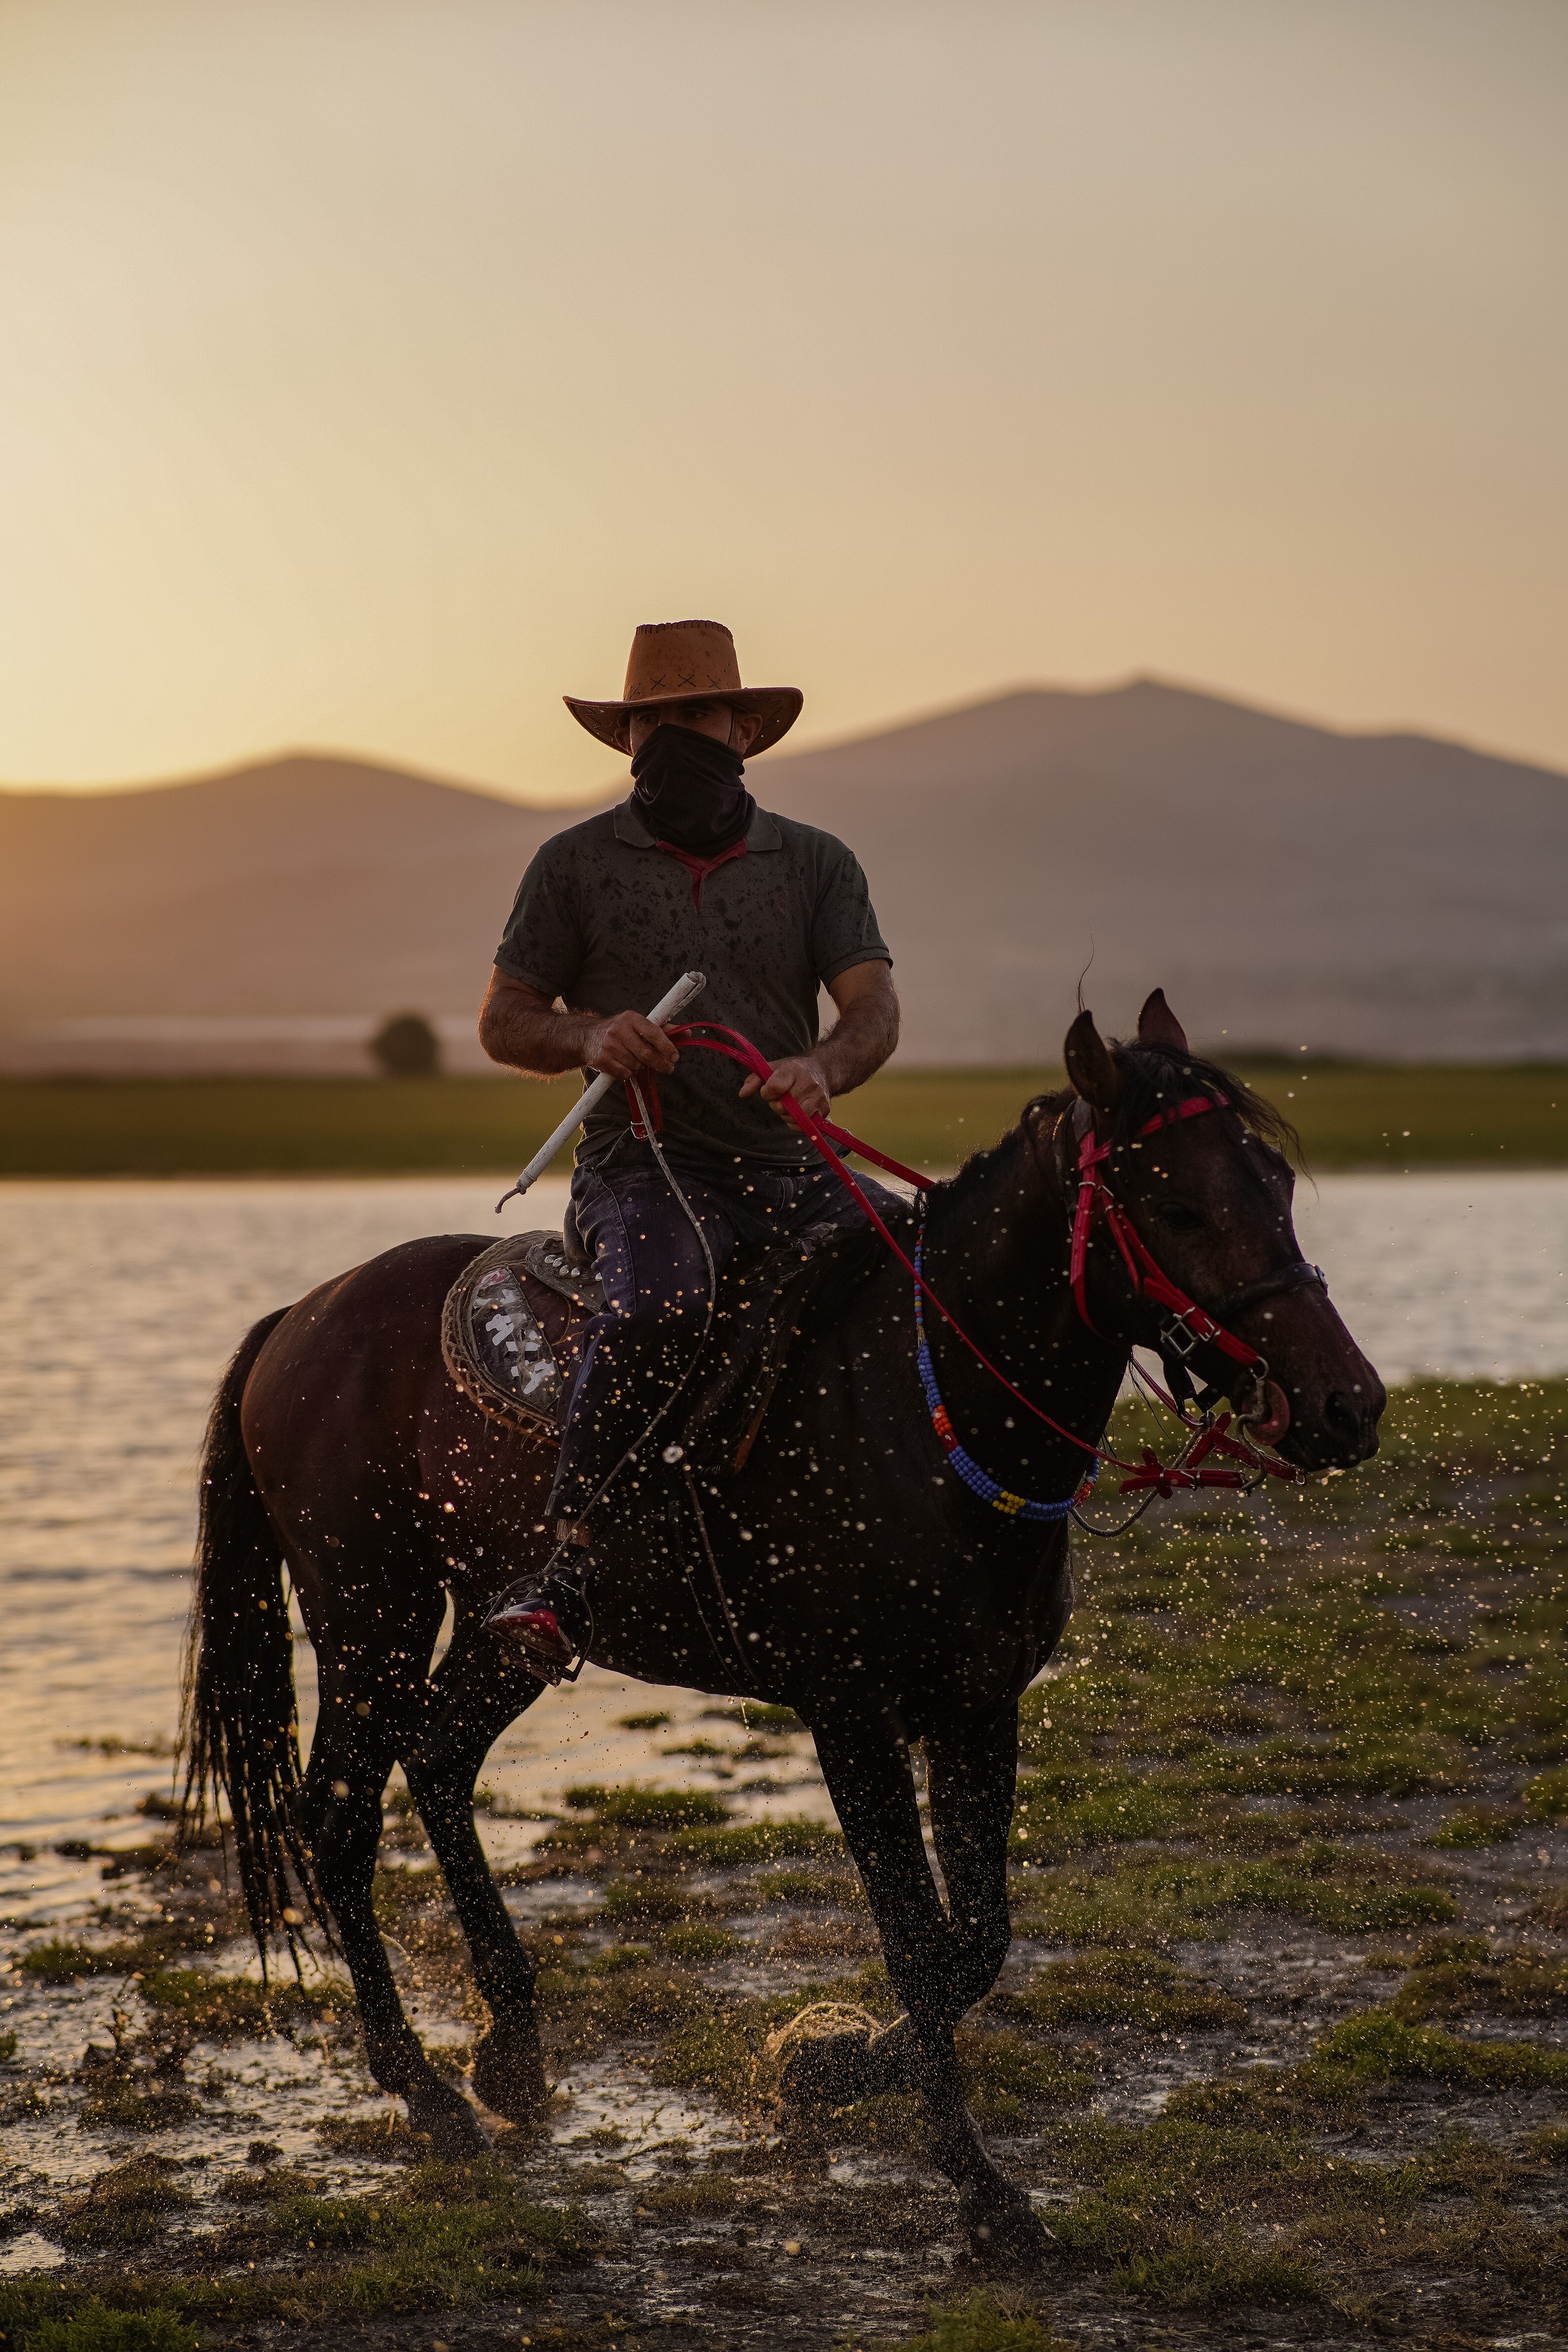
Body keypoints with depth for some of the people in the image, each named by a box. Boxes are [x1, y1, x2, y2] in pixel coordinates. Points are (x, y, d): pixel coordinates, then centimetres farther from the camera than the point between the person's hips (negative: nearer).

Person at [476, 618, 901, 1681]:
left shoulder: (816, 863, 12)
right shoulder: (576, 863, 7)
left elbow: (876, 1006, -1)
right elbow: (505, 1020, 9)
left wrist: (822, 1066, -24)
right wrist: (589, 1035, -14)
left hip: (789, 1168, 4)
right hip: (645, 1167, -4)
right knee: (662, 1304, -37)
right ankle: (571, 1562, -32)